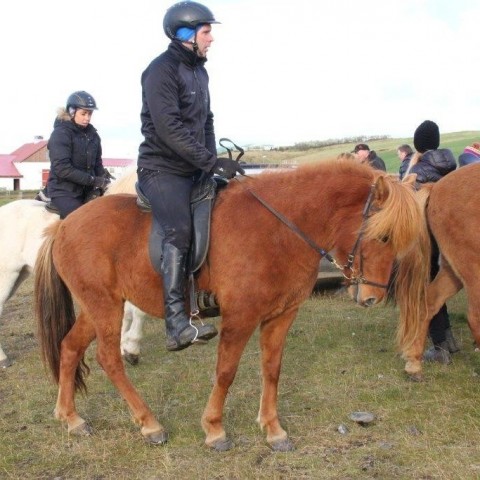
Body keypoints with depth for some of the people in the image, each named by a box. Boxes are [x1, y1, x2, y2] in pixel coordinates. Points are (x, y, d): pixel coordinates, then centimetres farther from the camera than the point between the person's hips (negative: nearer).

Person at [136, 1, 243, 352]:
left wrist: (214, 161, 5)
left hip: (195, 169, 10)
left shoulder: (199, 70, 15)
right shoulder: (162, 71, -13)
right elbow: (169, 128, -22)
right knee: (179, 231, -25)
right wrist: (210, 161, -23)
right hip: (162, 169, -10)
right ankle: (177, 325, -29)